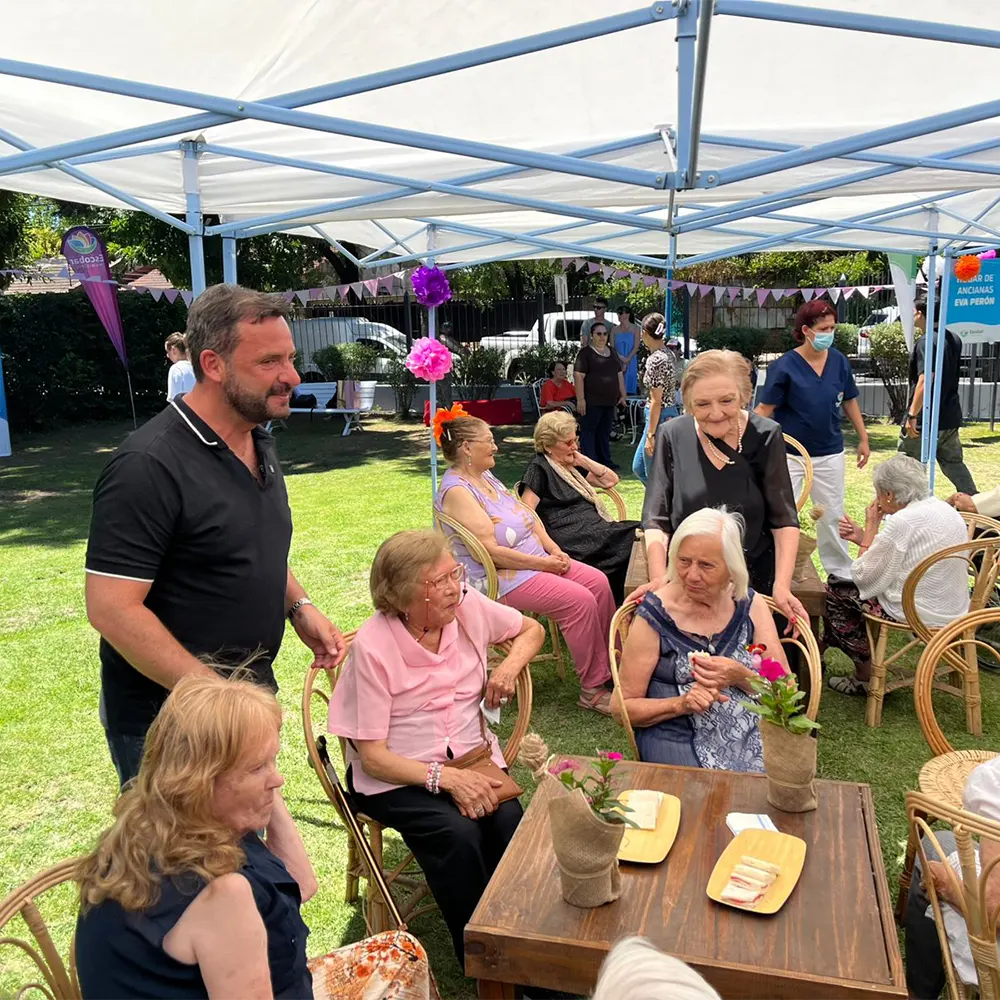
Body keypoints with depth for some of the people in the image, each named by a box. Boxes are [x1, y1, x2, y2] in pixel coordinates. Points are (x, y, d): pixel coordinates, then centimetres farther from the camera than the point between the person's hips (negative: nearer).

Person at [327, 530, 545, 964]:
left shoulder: (468, 605, -6)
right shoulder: (372, 646, -18)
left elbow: (531, 629, 16)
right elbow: (372, 757, -16)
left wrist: (510, 664, -6)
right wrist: (447, 778, -27)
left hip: (470, 758, 4)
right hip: (396, 776, -3)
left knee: (510, 823, -25)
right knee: (458, 833, -30)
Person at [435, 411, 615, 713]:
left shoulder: (486, 477, 10)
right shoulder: (457, 491, -19)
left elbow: (528, 515, 14)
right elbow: (490, 551, -24)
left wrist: (554, 549, 0)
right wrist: (543, 563, -18)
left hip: (538, 560, 10)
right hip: (502, 579, -9)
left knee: (598, 581, 0)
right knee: (580, 600, -21)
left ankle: (611, 662, 12)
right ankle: (592, 690, -8)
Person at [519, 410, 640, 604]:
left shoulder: (572, 466, 23)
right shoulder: (539, 468, -3)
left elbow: (611, 480, 23)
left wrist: (583, 460, 11)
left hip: (596, 526, 9)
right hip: (575, 540, -9)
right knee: (631, 543, -24)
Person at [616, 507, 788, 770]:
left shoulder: (750, 604, 6)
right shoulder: (655, 616, -4)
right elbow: (622, 706, -1)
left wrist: (740, 676, -14)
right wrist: (681, 704, -16)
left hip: (753, 735, 3)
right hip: (678, 737, -3)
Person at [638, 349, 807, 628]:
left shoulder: (765, 436, -5)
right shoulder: (672, 436, -4)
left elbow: (784, 520, -4)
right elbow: (656, 519, -4)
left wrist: (782, 585, -17)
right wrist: (659, 578, -19)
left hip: (756, 582, 1)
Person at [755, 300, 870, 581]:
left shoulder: (839, 361, 0)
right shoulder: (785, 366, -13)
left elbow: (849, 402, 12)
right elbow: (765, 409, -15)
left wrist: (863, 439, 15)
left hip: (830, 452, 4)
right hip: (789, 452, -4)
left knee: (832, 515, 16)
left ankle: (840, 572, 32)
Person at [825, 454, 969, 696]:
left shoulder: (902, 522, -22)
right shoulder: (946, 510, 6)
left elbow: (863, 576, -14)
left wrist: (871, 527, -6)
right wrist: (864, 538, 11)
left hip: (921, 613, -9)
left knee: (834, 592, 9)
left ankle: (867, 676, 19)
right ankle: (868, 669, 26)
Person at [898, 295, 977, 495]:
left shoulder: (925, 342, -17)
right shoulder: (954, 340, 9)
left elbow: (925, 380, -25)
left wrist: (912, 414, -24)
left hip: (926, 419, -8)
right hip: (950, 417, 8)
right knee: (953, 462, 17)